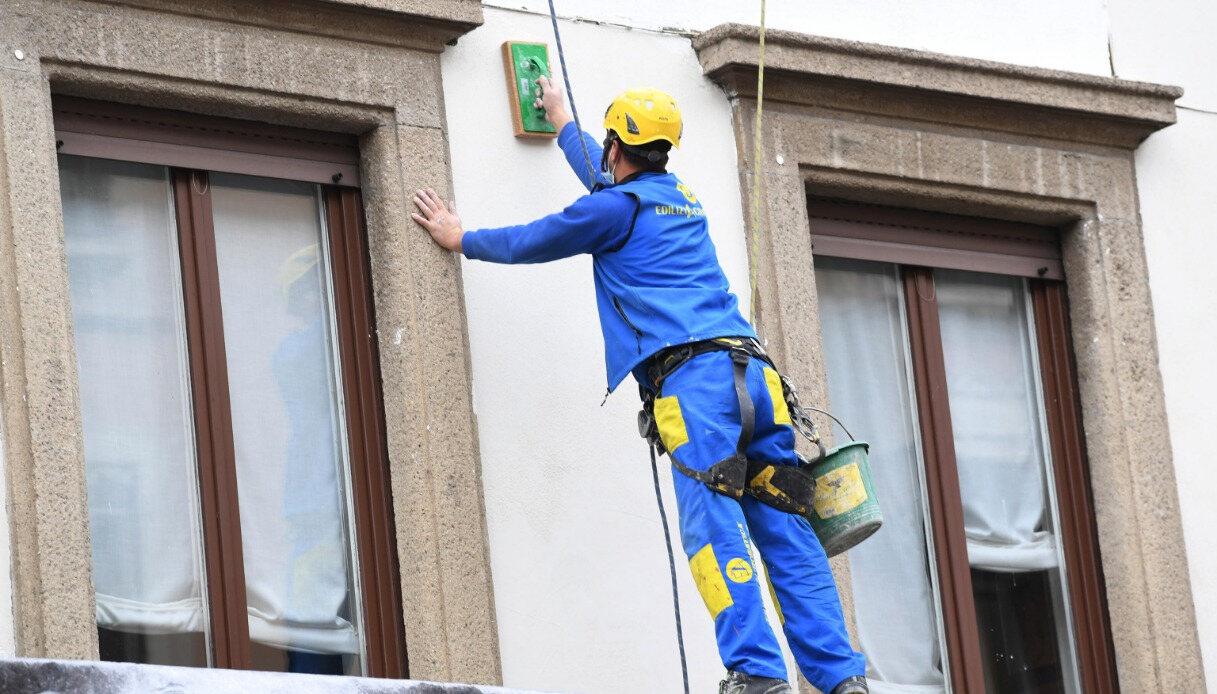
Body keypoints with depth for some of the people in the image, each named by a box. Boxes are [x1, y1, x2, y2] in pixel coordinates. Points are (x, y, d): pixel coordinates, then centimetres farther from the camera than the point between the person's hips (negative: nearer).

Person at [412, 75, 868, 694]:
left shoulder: (617, 206, 6)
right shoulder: (682, 198, 29)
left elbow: (528, 243, 20)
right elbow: (608, 178, 51)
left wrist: (460, 239, 39)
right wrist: (561, 122, 68)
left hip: (693, 376, -7)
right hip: (753, 372, 7)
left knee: (714, 528, -15)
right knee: (786, 533, 0)